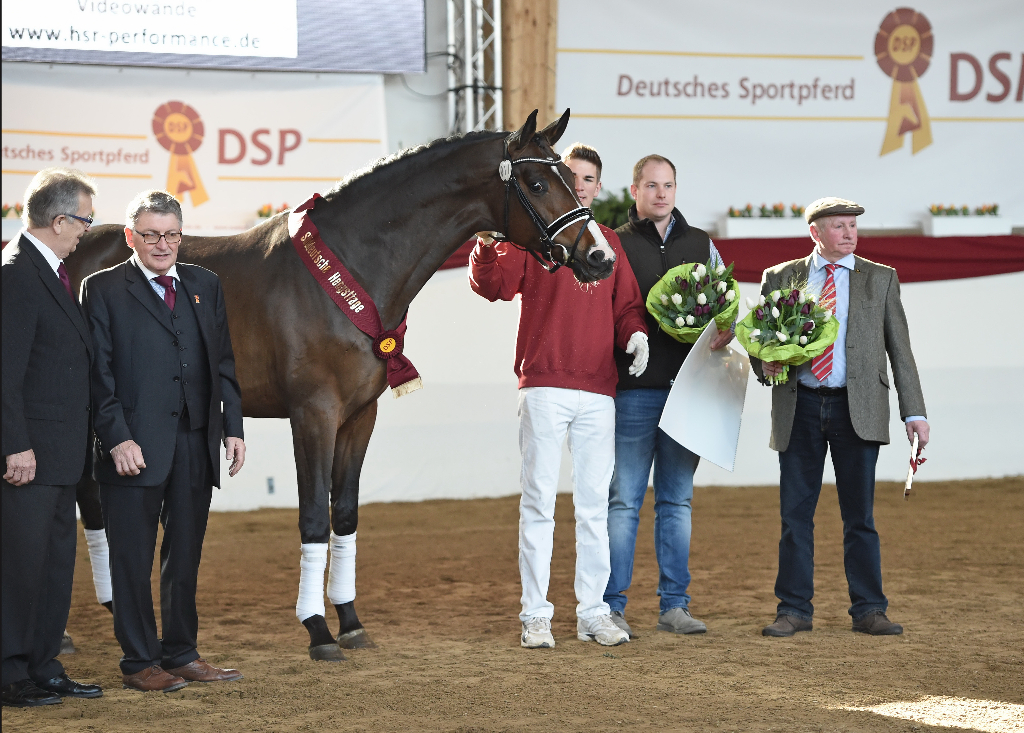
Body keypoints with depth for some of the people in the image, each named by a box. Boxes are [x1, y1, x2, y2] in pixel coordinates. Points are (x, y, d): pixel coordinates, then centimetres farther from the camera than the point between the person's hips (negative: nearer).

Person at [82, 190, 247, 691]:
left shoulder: (205, 286, 13)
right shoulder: (103, 289, -2)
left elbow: (224, 362, 14)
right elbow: (99, 372, -7)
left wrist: (233, 428, 6)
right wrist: (117, 438, -15)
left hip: (196, 443, 5)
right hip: (134, 447, -5)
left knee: (186, 556, 12)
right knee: (133, 559, 3)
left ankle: (181, 653, 22)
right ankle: (139, 661, 11)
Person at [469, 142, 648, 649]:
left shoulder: (609, 242, 14)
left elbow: (626, 306, 18)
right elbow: (494, 285, -12)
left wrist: (636, 333, -3)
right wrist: (488, 245, -30)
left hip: (598, 389, 4)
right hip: (544, 386, -4)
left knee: (594, 505, 9)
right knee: (538, 502, -1)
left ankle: (593, 612, 15)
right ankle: (535, 616, 2)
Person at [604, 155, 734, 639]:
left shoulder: (702, 245, 13)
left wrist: (725, 332, -5)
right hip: (634, 387, -4)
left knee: (677, 500, 8)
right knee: (624, 500, -3)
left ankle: (674, 605, 14)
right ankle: (611, 607, 2)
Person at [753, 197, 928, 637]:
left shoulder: (880, 279, 10)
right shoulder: (779, 278, 11)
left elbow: (899, 348, 8)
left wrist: (914, 412, 1)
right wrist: (765, 365, -9)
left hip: (857, 409, -1)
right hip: (799, 407, 1)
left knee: (859, 515, 1)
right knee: (795, 514, 2)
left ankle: (868, 610, 8)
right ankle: (794, 610, 9)